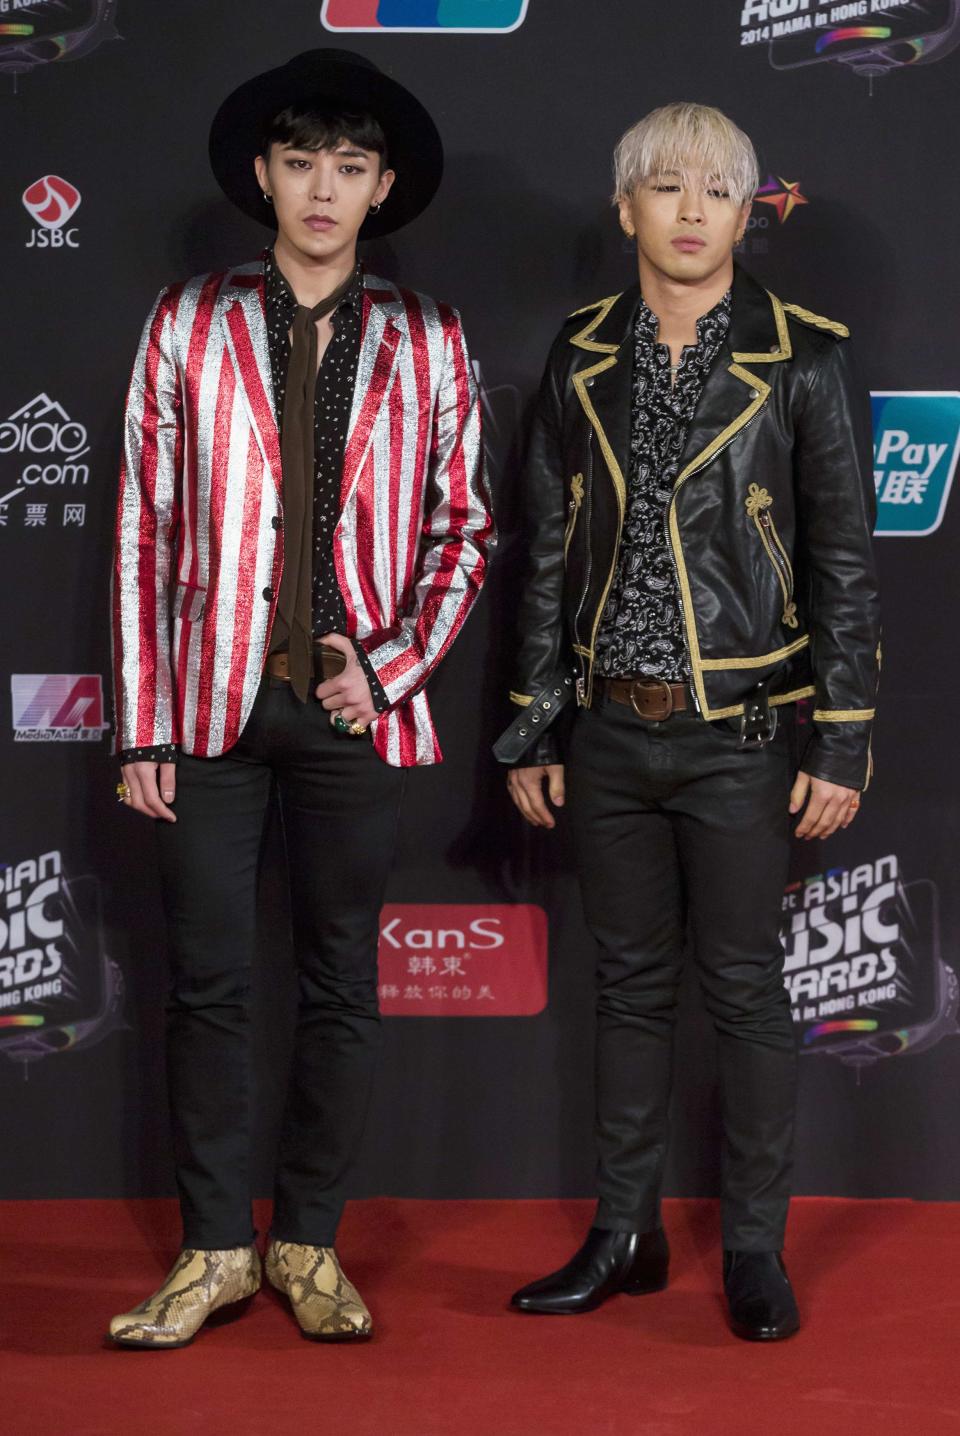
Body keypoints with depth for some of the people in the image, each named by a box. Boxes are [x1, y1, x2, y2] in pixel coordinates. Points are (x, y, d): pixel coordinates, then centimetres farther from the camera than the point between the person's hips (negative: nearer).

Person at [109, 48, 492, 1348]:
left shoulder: (426, 342, 5)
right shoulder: (189, 326, 3)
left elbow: (462, 532, 7)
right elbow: (146, 531, 2)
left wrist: (390, 665, -7)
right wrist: (143, 725, -2)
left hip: (356, 707, 1)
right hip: (215, 703, 0)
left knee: (342, 984, 8)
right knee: (209, 980, 3)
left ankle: (309, 1242, 20)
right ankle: (216, 1249, 15)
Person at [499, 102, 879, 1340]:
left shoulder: (804, 361, -4)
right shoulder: (582, 361, 5)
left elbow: (845, 562, -4)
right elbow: (548, 556, 8)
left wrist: (842, 744, -7)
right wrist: (533, 732, 6)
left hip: (741, 735, -3)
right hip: (608, 733, 3)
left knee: (745, 988, 4)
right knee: (629, 983, 12)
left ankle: (755, 1247, 18)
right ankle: (625, 1235, 24)